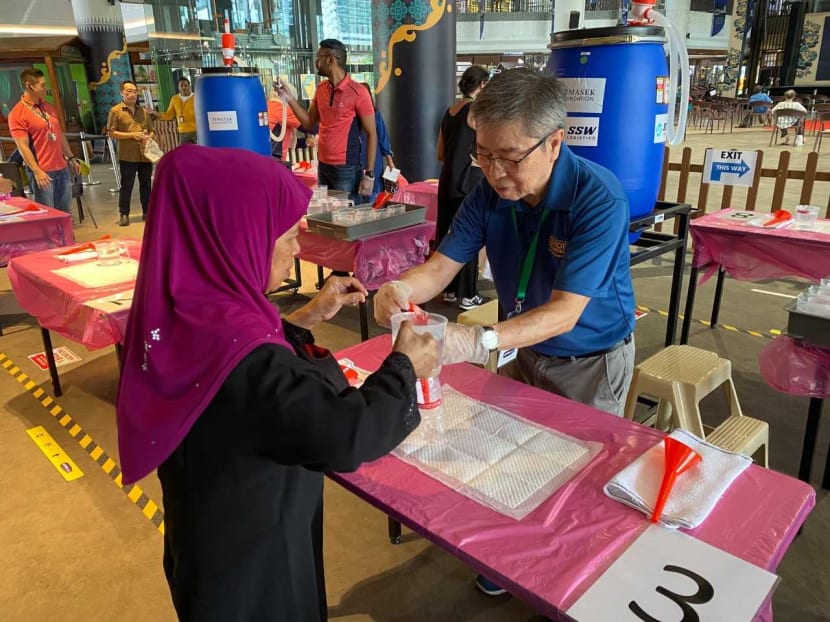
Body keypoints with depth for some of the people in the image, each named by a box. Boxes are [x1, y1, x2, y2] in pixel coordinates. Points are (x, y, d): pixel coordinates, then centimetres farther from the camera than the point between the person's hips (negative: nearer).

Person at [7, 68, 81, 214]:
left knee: (65, 212, 12)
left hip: (62, 168, 7)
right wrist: (37, 171, -21)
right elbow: (23, 147, -15)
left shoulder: (48, 106, 13)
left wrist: (71, 158, 20)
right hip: (43, 171, -7)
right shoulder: (17, 114, -10)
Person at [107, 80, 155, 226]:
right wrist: (132, 135, -14)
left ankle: (147, 211, 19)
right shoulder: (116, 111, 0)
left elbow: (151, 130, 19)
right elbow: (112, 132, -5)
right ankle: (124, 214, 7)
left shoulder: (143, 111, 14)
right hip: (127, 155, -4)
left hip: (145, 154, 4)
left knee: (146, 184, 9)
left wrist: (149, 137, -5)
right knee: (126, 185, 0)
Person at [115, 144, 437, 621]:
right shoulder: (238, 356, -38)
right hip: (251, 560, -8)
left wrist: (307, 318, 5)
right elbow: (349, 436, -34)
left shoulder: (182, 311, -10)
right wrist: (405, 367, -17)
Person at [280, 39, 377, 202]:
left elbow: (371, 134, -11)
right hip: (322, 166, 7)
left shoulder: (358, 92, -12)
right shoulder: (321, 89, 9)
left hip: (347, 169, -7)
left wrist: (369, 174, -15)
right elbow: (309, 123, 14)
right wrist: (289, 98, 2)